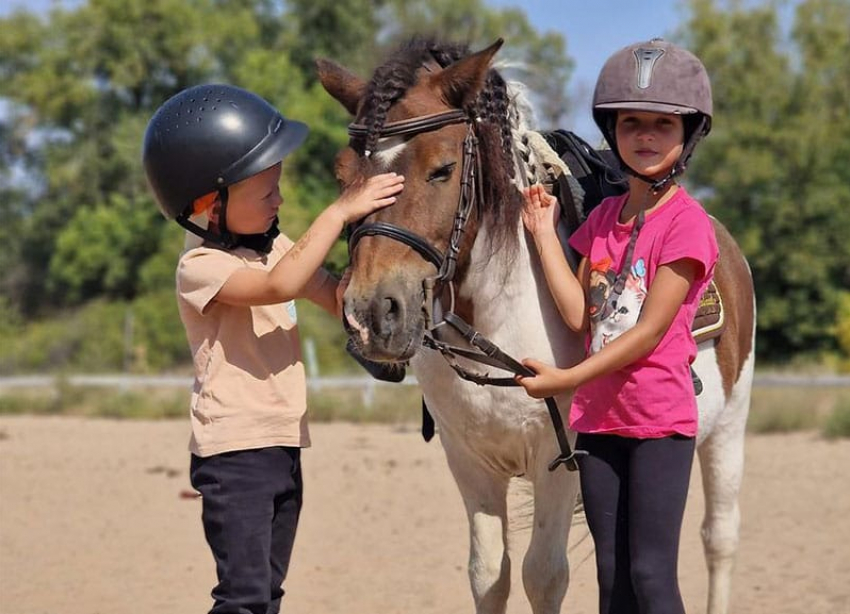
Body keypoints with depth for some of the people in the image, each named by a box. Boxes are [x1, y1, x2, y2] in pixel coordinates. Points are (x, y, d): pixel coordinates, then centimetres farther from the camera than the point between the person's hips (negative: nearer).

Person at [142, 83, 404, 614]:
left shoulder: (276, 246, 11)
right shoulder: (200, 267, -15)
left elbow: (339, 299, 12)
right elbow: (279, 286, -31)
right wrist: (339, 213, -29)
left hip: (285, 448, 9)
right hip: (234, 451, -9)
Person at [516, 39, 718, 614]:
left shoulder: (687, 222, -12)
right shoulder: (603, 218, 10)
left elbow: (649, 331, -16)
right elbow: (580, 313, 2)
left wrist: (566, 380, -19)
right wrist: (545, 233, 2)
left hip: (659, 420, -7)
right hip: (598, 417, 7)